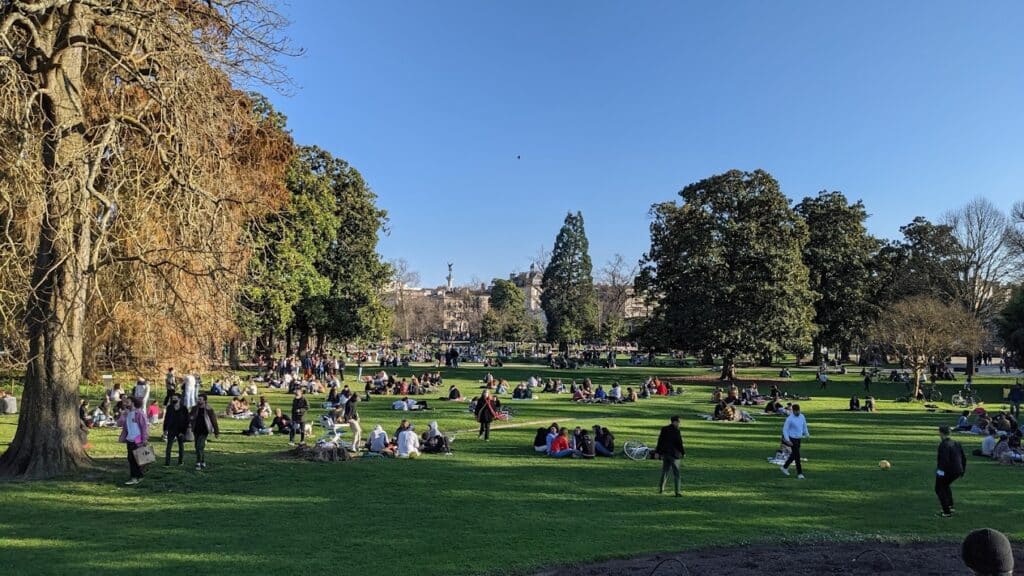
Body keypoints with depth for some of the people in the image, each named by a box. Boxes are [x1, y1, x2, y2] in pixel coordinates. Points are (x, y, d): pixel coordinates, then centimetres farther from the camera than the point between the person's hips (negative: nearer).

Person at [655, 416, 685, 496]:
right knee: (676, 473, 1)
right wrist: (683, 452, 0)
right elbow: (679, 443, -13)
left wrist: (658, 452, 15)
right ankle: (677, 491, 0)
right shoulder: (676, 431, -15)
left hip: (665, 453, 6)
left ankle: (661, 489, 20)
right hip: (674, 454, -6)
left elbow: (660, 441, 8)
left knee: (664, 472, 16)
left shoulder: (664, 429, 4)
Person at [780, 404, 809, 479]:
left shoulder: (802, 417, 2)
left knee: (794, 455, 17)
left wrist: (807, 434, 6)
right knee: (797, 456, -5)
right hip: (792, 439, -7)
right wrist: (787, 440, -22)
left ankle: (784, 467, 34)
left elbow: (804, 426, 18)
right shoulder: (790, 419, -18)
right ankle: (799, 473, 4)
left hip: (798, 439, 7)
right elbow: (785, 429, -15)